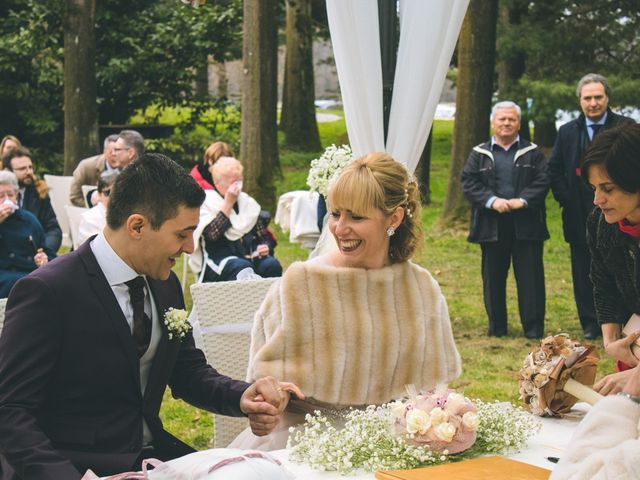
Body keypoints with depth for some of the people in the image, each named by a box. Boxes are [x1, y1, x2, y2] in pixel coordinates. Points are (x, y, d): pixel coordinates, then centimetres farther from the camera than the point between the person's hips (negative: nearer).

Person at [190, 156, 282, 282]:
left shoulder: (248, 202, 19)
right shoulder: (206, 203, 4)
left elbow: (265, 236, 21)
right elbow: (212, 235, -13)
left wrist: (266, 247, -3)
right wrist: (228, 203, -10)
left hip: (250, 256, 5)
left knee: (272, 265, -28)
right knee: (242, 267, -38)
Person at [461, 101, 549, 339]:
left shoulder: (532, 152, 8)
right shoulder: (479, 153, 9)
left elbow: (543, 180, -1)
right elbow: (468, 182, 0)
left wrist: (522, 200, -15)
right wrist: (492, 200, -14)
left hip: (526, 224, -1)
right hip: (492, 225, 1)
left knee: (530, 277, -1)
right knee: (493, 278, 6)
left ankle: (533, 328, 5)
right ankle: (496, 326, 16)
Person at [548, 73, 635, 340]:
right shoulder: (567, 132, 9)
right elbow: (554, 170, 13)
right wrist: (566, 200, 2)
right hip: (580, 216, 3)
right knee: (584, 273, 6)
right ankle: (590, 324, 14)